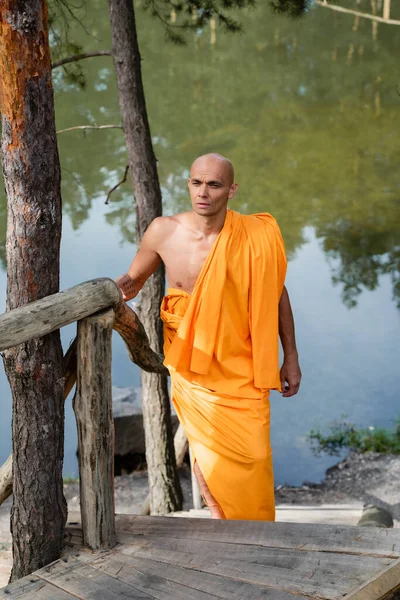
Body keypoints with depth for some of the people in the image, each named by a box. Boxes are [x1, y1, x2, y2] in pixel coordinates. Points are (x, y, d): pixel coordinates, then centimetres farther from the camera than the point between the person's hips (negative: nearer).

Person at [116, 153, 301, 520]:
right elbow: (133, 280, 9)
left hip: (241, 369, -1)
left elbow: (277, 294, 4)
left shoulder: (257, 236, -9)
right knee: (208, 454, 7)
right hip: (191, 369, 1)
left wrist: (291, 359, 8)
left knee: (253, 456, -2)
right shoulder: (164, 232, -7)